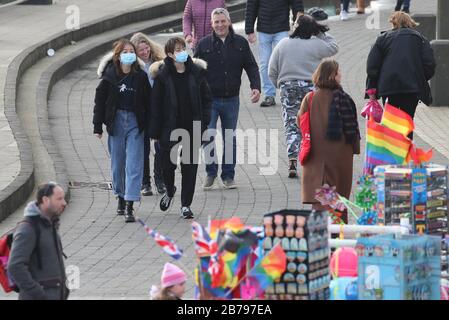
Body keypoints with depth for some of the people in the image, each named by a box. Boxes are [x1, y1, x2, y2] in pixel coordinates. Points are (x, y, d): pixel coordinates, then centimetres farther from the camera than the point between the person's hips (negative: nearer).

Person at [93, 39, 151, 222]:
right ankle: (121, 197, 32)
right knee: (117, 164, 11)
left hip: (135, 123, -1)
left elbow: (148, 102, 3)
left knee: (134, 165, -8)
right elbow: (100, 100, 3)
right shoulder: (110, 76, -1)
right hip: (116, 122, 1)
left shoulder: (141, 76, 0)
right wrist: (98, 126, -1)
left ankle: (129, 207, -12)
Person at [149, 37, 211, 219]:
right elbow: (156, 104, -3)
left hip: (192, 127, 1)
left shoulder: (196, 72, 2)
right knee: (168, 163, 3)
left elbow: (206, 98, 8)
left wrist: (204, 121, -2)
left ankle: (186, 205, 11)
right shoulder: (162, 75, -4)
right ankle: (169, 191, 34)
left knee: (190, 166, 3)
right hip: (170, 127, -1)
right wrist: (155, 131, -6)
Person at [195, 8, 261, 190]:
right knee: (208, 137, -10)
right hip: (209, 99, -2)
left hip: (231, 100, 2)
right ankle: (211, 173, 6)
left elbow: (251, 66, 6)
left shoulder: (240, 43, 3)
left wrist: (256, 87, -8)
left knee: (230, 139, 8)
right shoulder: (204, 45, -1)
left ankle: (228, 176, 18)